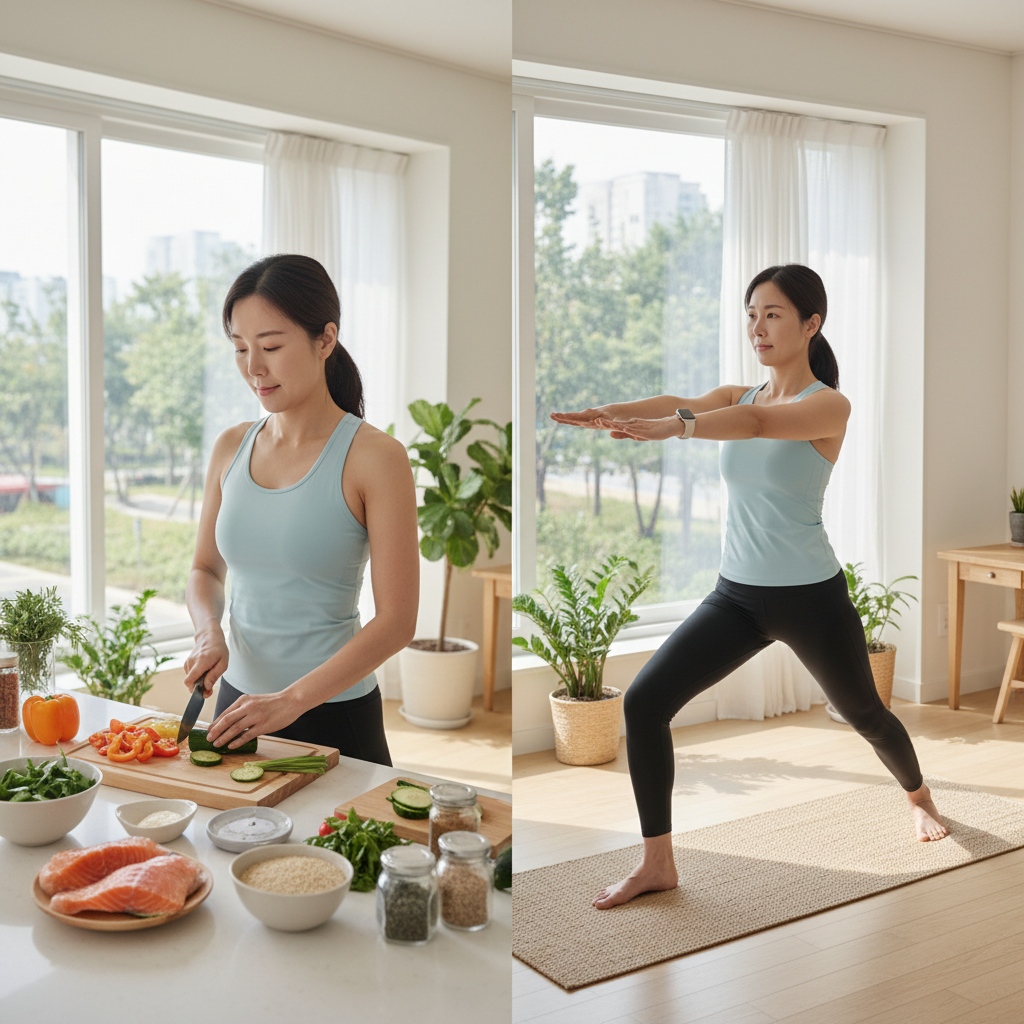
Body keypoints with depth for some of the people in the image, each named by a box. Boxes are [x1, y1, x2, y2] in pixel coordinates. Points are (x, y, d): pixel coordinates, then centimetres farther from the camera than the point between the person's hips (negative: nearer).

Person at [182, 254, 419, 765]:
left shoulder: (375, 457, -14)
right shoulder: (231, 447, 3)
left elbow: (397, 621, -17)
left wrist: (292, 699, -22)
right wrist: (208, 633, -6)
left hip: (334, 716, -5)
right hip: (239, 700, 5)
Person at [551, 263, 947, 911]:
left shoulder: (828, 405, -12)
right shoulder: (735, 396, 4)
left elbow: (761, 423, -34)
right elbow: (675, 404, -16)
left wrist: (677, 427, -53)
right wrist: (603, 413, -38)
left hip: (811, 596, -4)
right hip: (736, 593, 5)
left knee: (864, 714, 18)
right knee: (644, 703, -10)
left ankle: (919, 796, 53)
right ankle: (658, 864, 3)